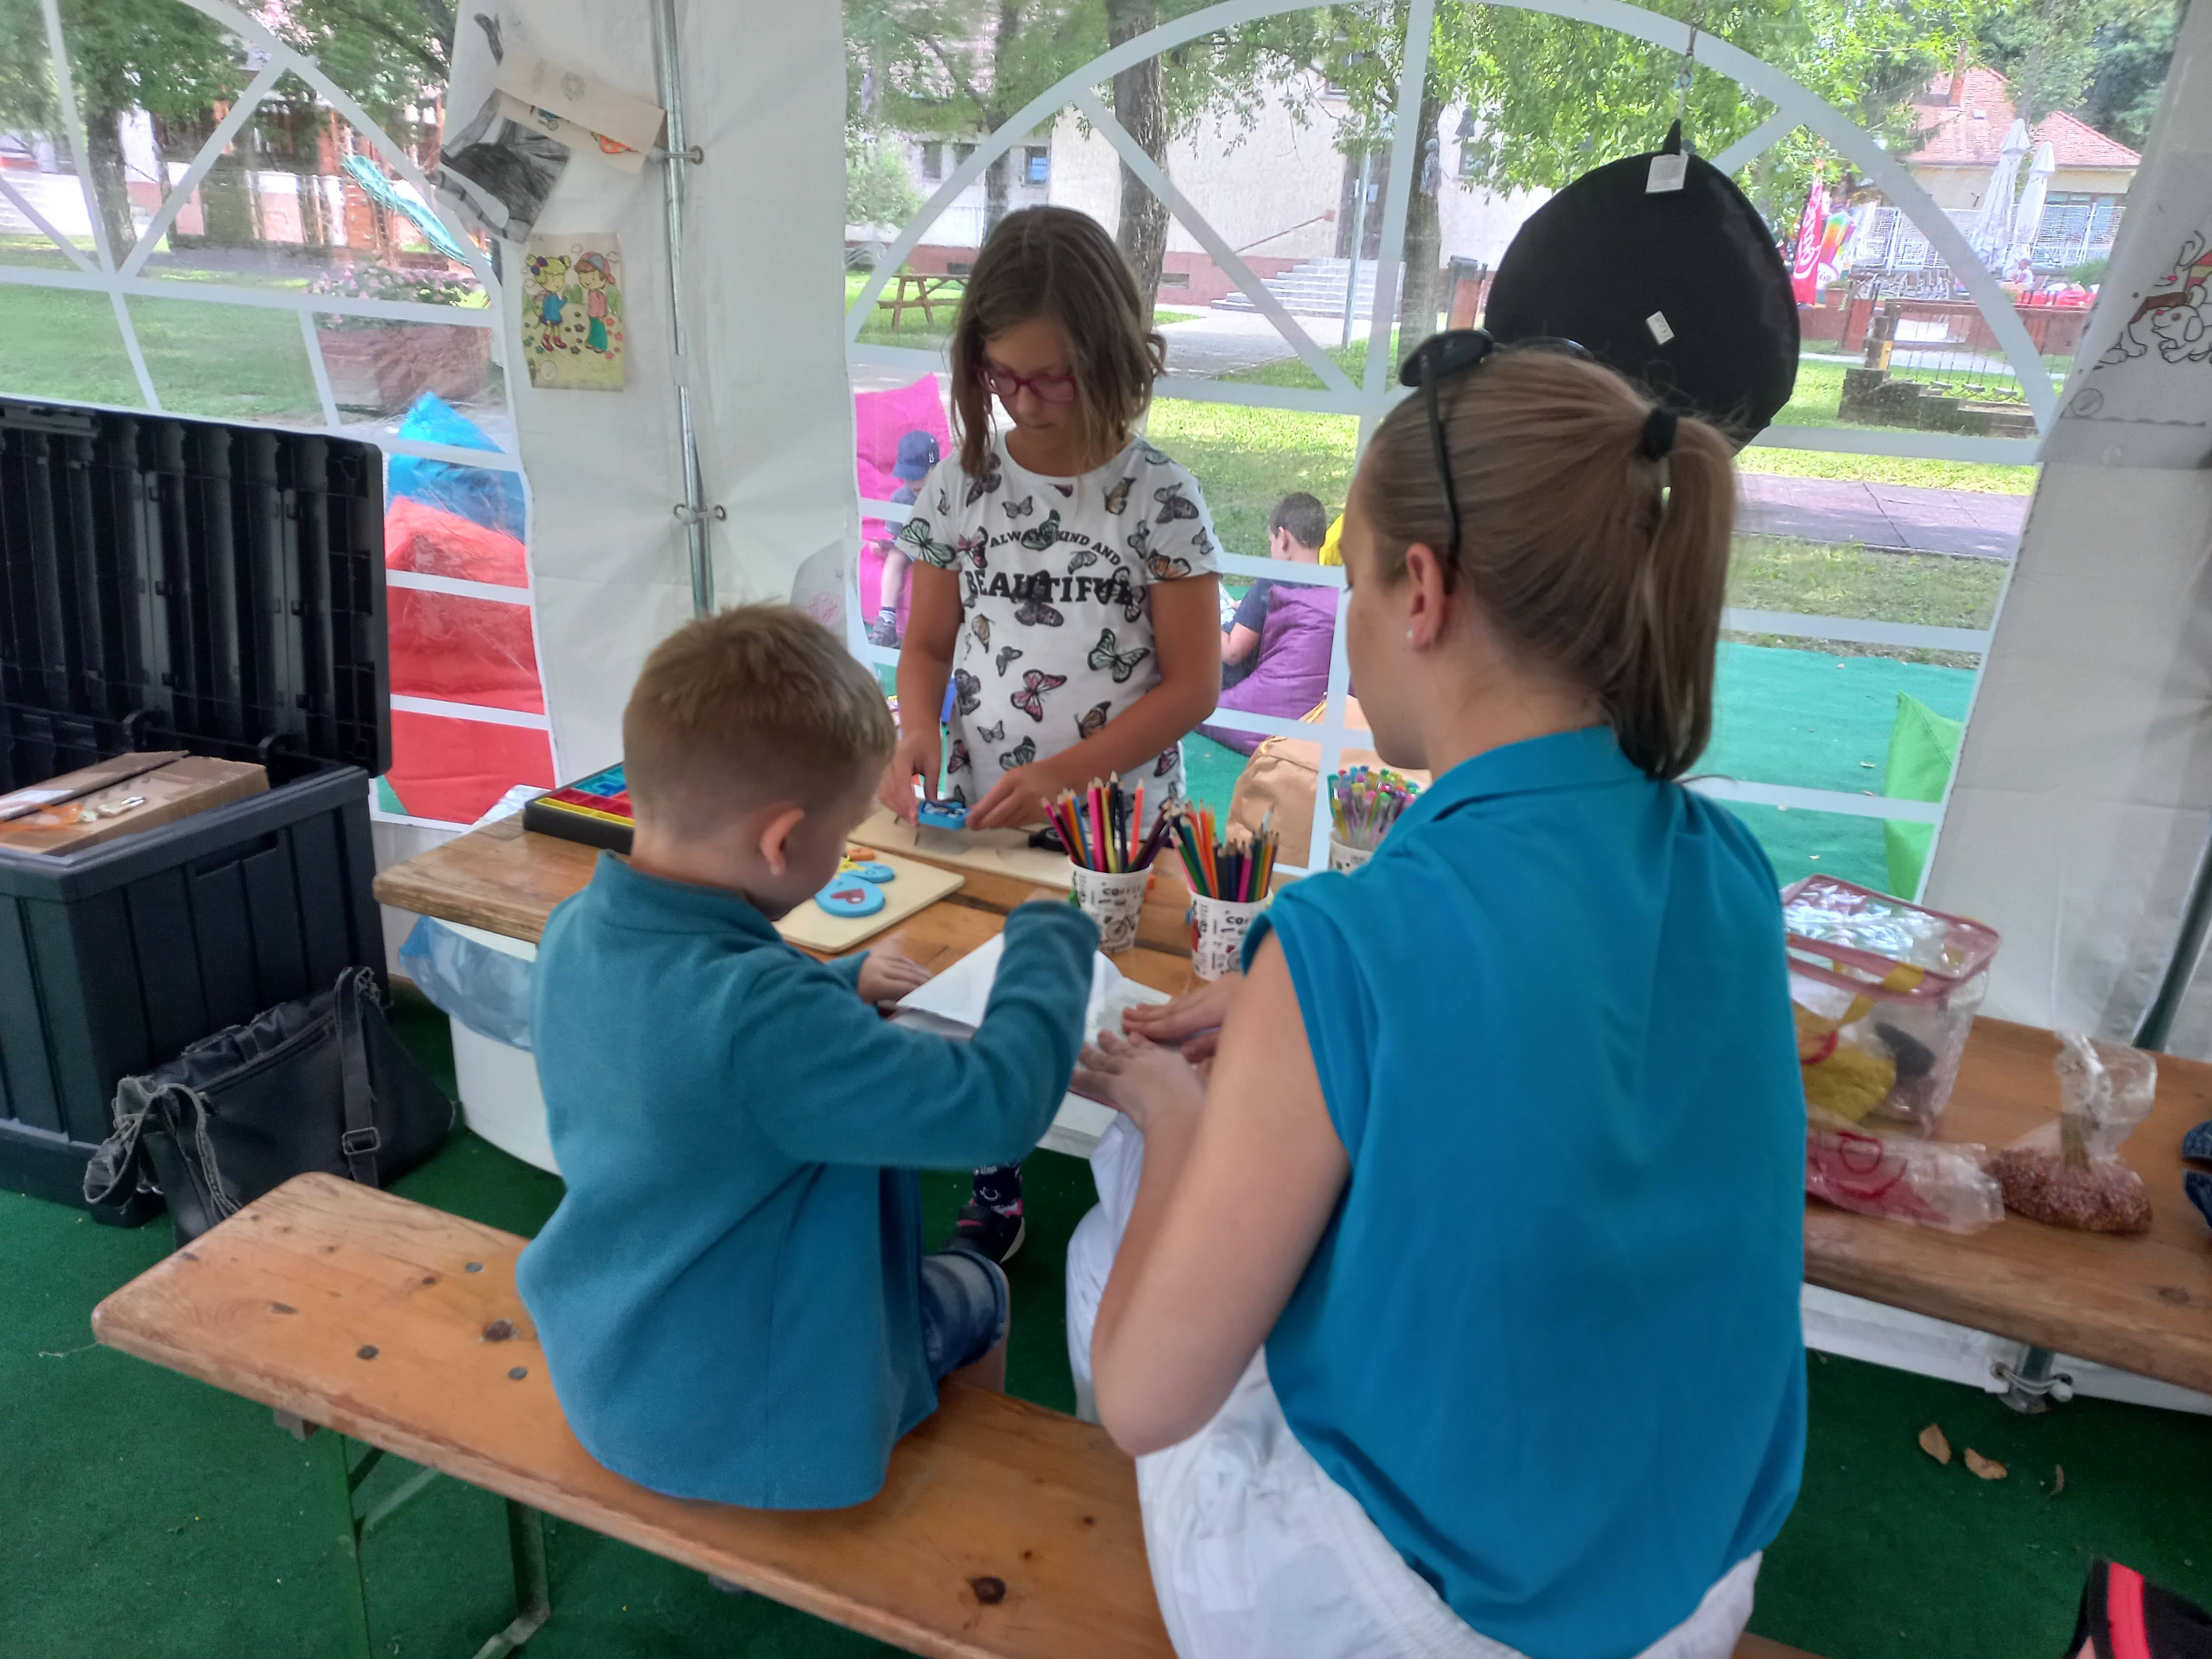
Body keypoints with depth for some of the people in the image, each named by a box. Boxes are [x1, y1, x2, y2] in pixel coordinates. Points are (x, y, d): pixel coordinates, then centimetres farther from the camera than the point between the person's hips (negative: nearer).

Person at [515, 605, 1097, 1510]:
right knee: (979, 1290, 20)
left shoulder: (574, 932, -12)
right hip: (741, 1429, -7)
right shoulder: (757, 1016, -39)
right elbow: (995, 1105, -34)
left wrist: (840, 983, 9)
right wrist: (1052, 936, -19)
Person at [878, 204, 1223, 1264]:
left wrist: (1061, 773, -20)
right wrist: (916, 735, -14)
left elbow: (1190, 685, -9)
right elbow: (928, 645, 7)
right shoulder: (963, 481, 0)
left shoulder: (1159, 497, -9)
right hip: (979, 820, 3)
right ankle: (995, 1190, 36)